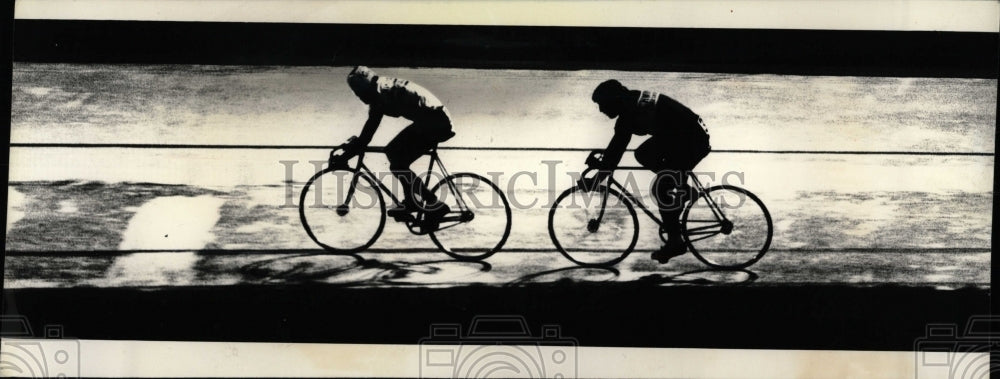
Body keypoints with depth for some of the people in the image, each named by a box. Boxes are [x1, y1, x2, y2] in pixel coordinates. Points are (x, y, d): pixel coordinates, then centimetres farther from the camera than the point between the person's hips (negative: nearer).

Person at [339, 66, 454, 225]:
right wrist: (357, 141, 33)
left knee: (397, 164, -7)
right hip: (436, 120, 10)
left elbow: (366, 137, -15)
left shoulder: (380, 94, -13)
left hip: (433, 123, -10)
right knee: (392, 151, 14)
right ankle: (411, 201, 19)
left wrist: (342, 158, -10)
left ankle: (435, 206, -6)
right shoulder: (384, 87, 15)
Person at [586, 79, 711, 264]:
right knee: (643, 154, 15)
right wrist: (602, 160, 26)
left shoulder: (629, 112, -20)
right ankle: (683, 190, 17)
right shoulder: (633, 101, 9)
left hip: (691, 141, -10)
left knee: (661, 190, -9)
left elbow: (617, 148, -21)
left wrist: (594, 181, -16)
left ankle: (675, 243, -1)